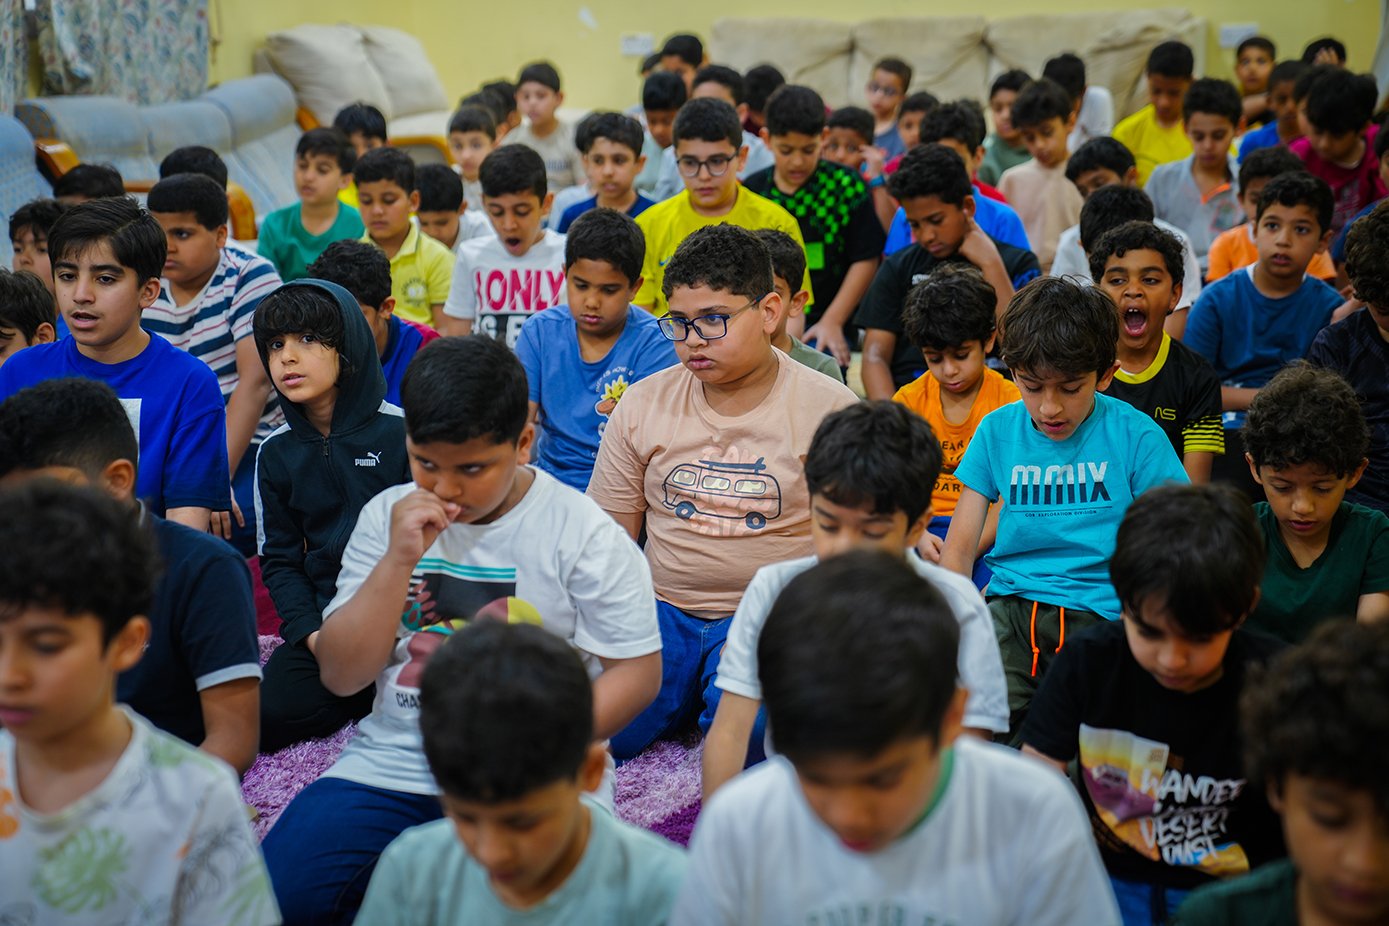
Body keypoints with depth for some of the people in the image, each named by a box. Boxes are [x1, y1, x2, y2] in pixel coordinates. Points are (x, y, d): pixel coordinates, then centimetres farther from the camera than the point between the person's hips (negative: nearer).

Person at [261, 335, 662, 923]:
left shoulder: (583, 534, -4)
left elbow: (636, 672, -4)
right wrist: (398, 560, -11)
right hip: (392, 762, 3)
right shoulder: (386, 517, 5)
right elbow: (341, 676, 2)